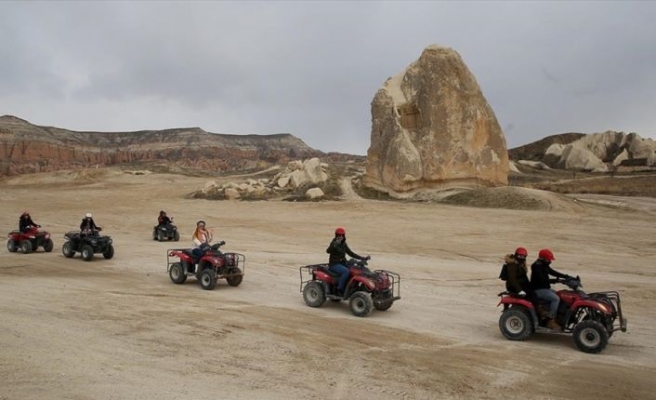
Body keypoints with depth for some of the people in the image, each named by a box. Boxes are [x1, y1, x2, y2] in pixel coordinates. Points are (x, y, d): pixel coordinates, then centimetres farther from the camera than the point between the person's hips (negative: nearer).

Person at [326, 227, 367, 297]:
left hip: (342, 263, 7)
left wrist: (362, 258, 4)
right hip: (334, 264, -7)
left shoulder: (344, 244, 9)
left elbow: (351, 253, 13)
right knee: (346, 271, -33)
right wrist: (334, 244, -50)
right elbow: (328, 251, -31)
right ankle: (339, 290, -23)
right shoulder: (334, 243, -11)